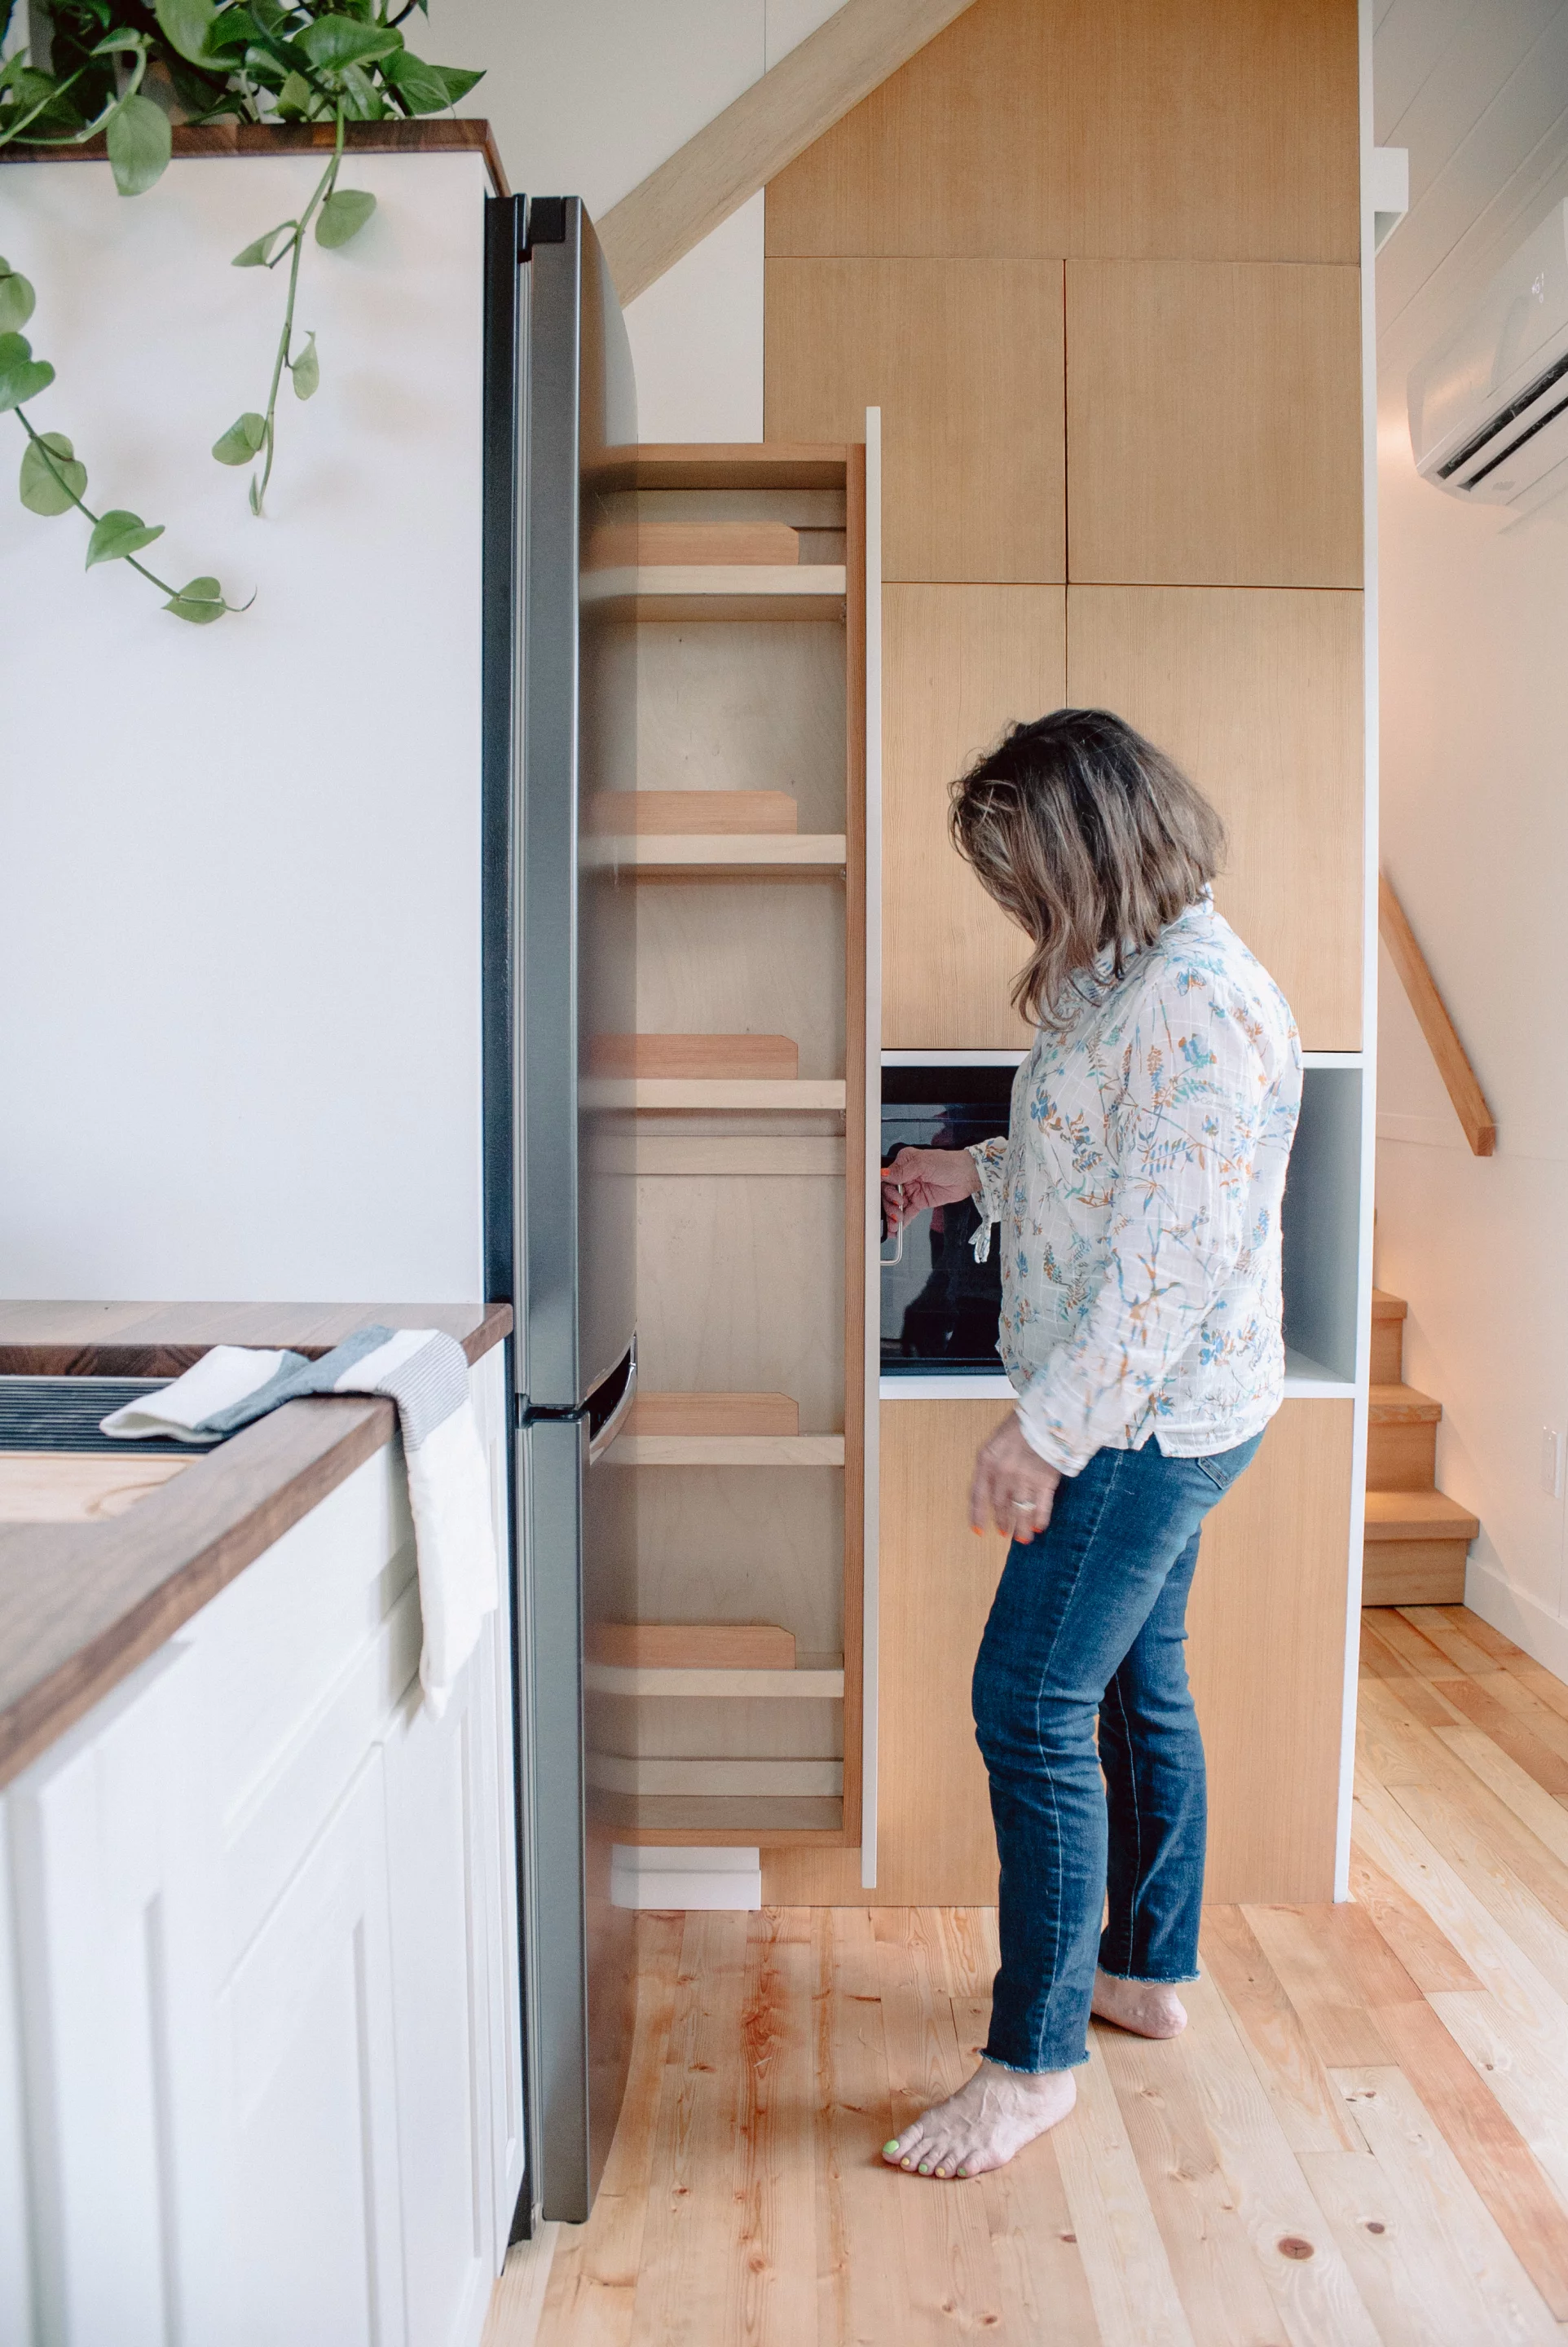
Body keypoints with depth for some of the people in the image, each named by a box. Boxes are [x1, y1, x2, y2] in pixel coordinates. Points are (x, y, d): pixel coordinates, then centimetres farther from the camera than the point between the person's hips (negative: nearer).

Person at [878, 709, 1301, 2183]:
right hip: (1139, 1413, 10)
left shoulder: (1204, 1005, -22)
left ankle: (1034, 2057, 14)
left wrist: (1044, 1428, -23)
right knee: (1134, 1684, 20)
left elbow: (1174, 1255, -26)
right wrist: (972, 1172, 24)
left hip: (1147, 1421, -10)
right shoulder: (1125, 981, 10)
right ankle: (1148, 1969, 38)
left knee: (1031, 1706, -4)